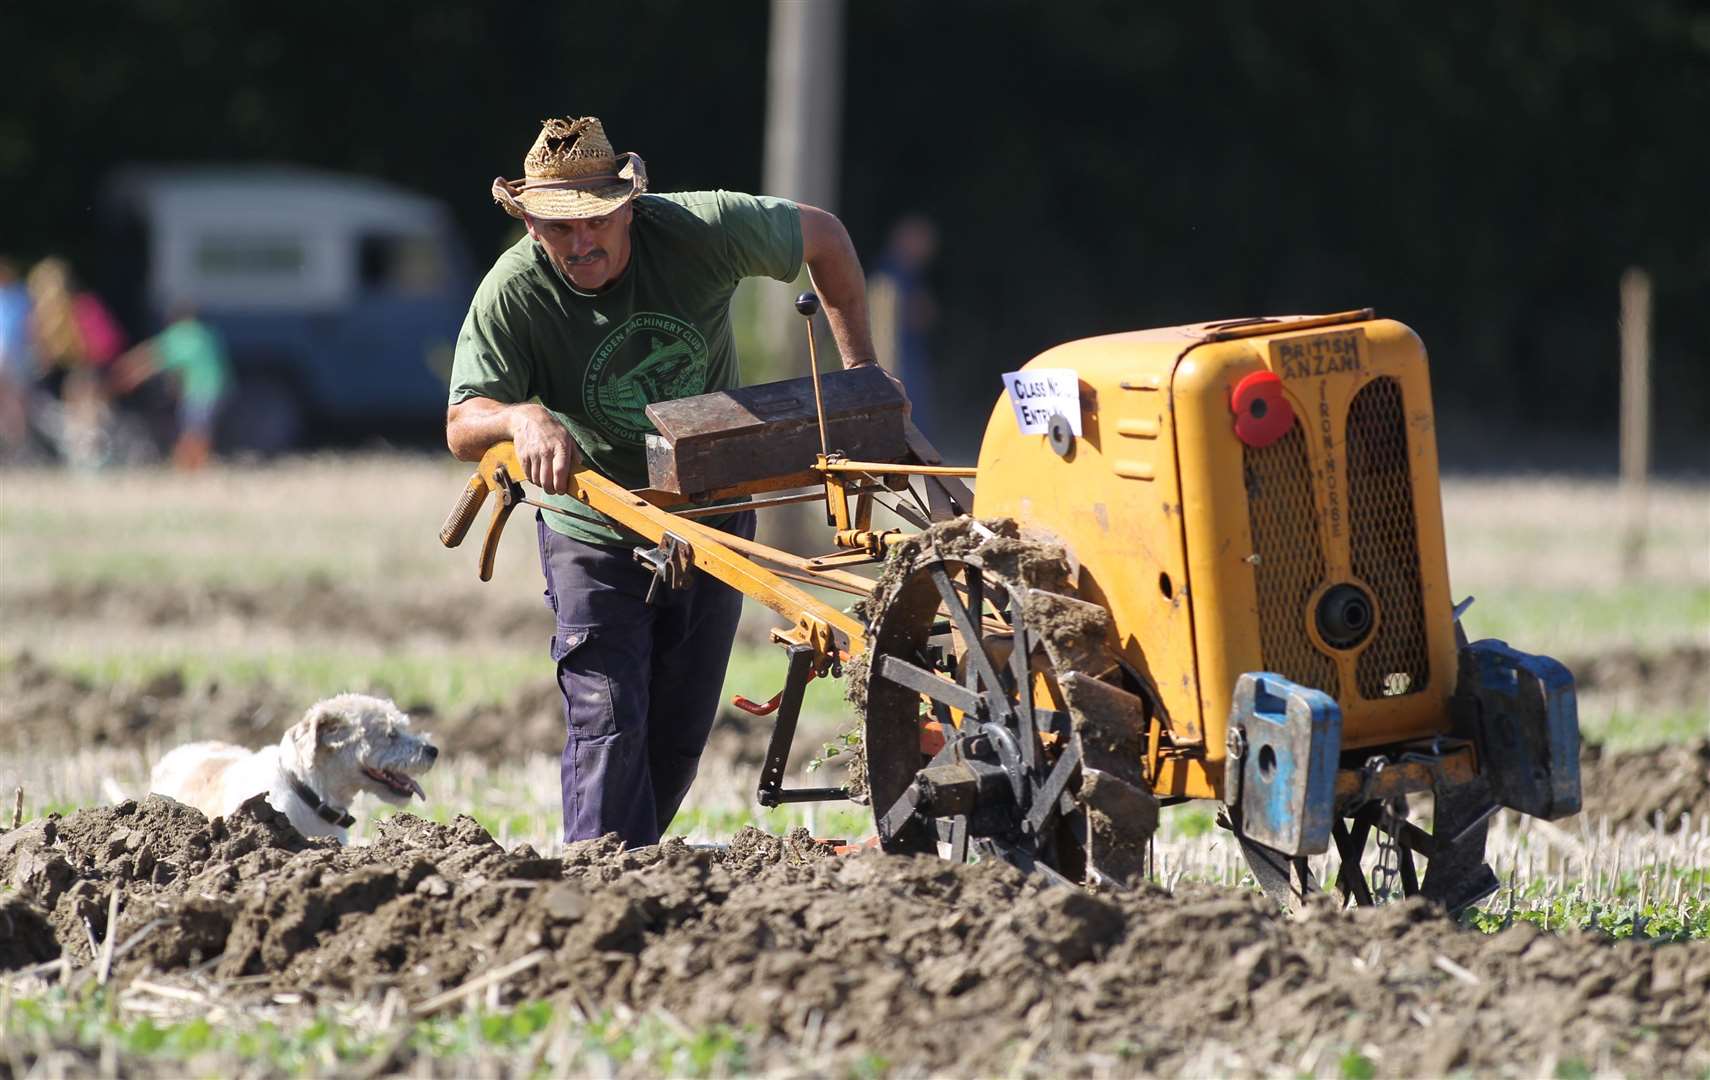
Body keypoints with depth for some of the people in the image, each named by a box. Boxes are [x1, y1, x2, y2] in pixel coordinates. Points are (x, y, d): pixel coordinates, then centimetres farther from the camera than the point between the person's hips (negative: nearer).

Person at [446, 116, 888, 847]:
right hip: (595, 533, -2)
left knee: (680, 732, 8)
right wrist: (523, 418, -51)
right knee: (606, 722, -17)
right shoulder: (512, 294, -23)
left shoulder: (698, 231, -20)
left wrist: (860, 368, -3)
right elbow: (463, 427, -28)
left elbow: (823, 236, -3)